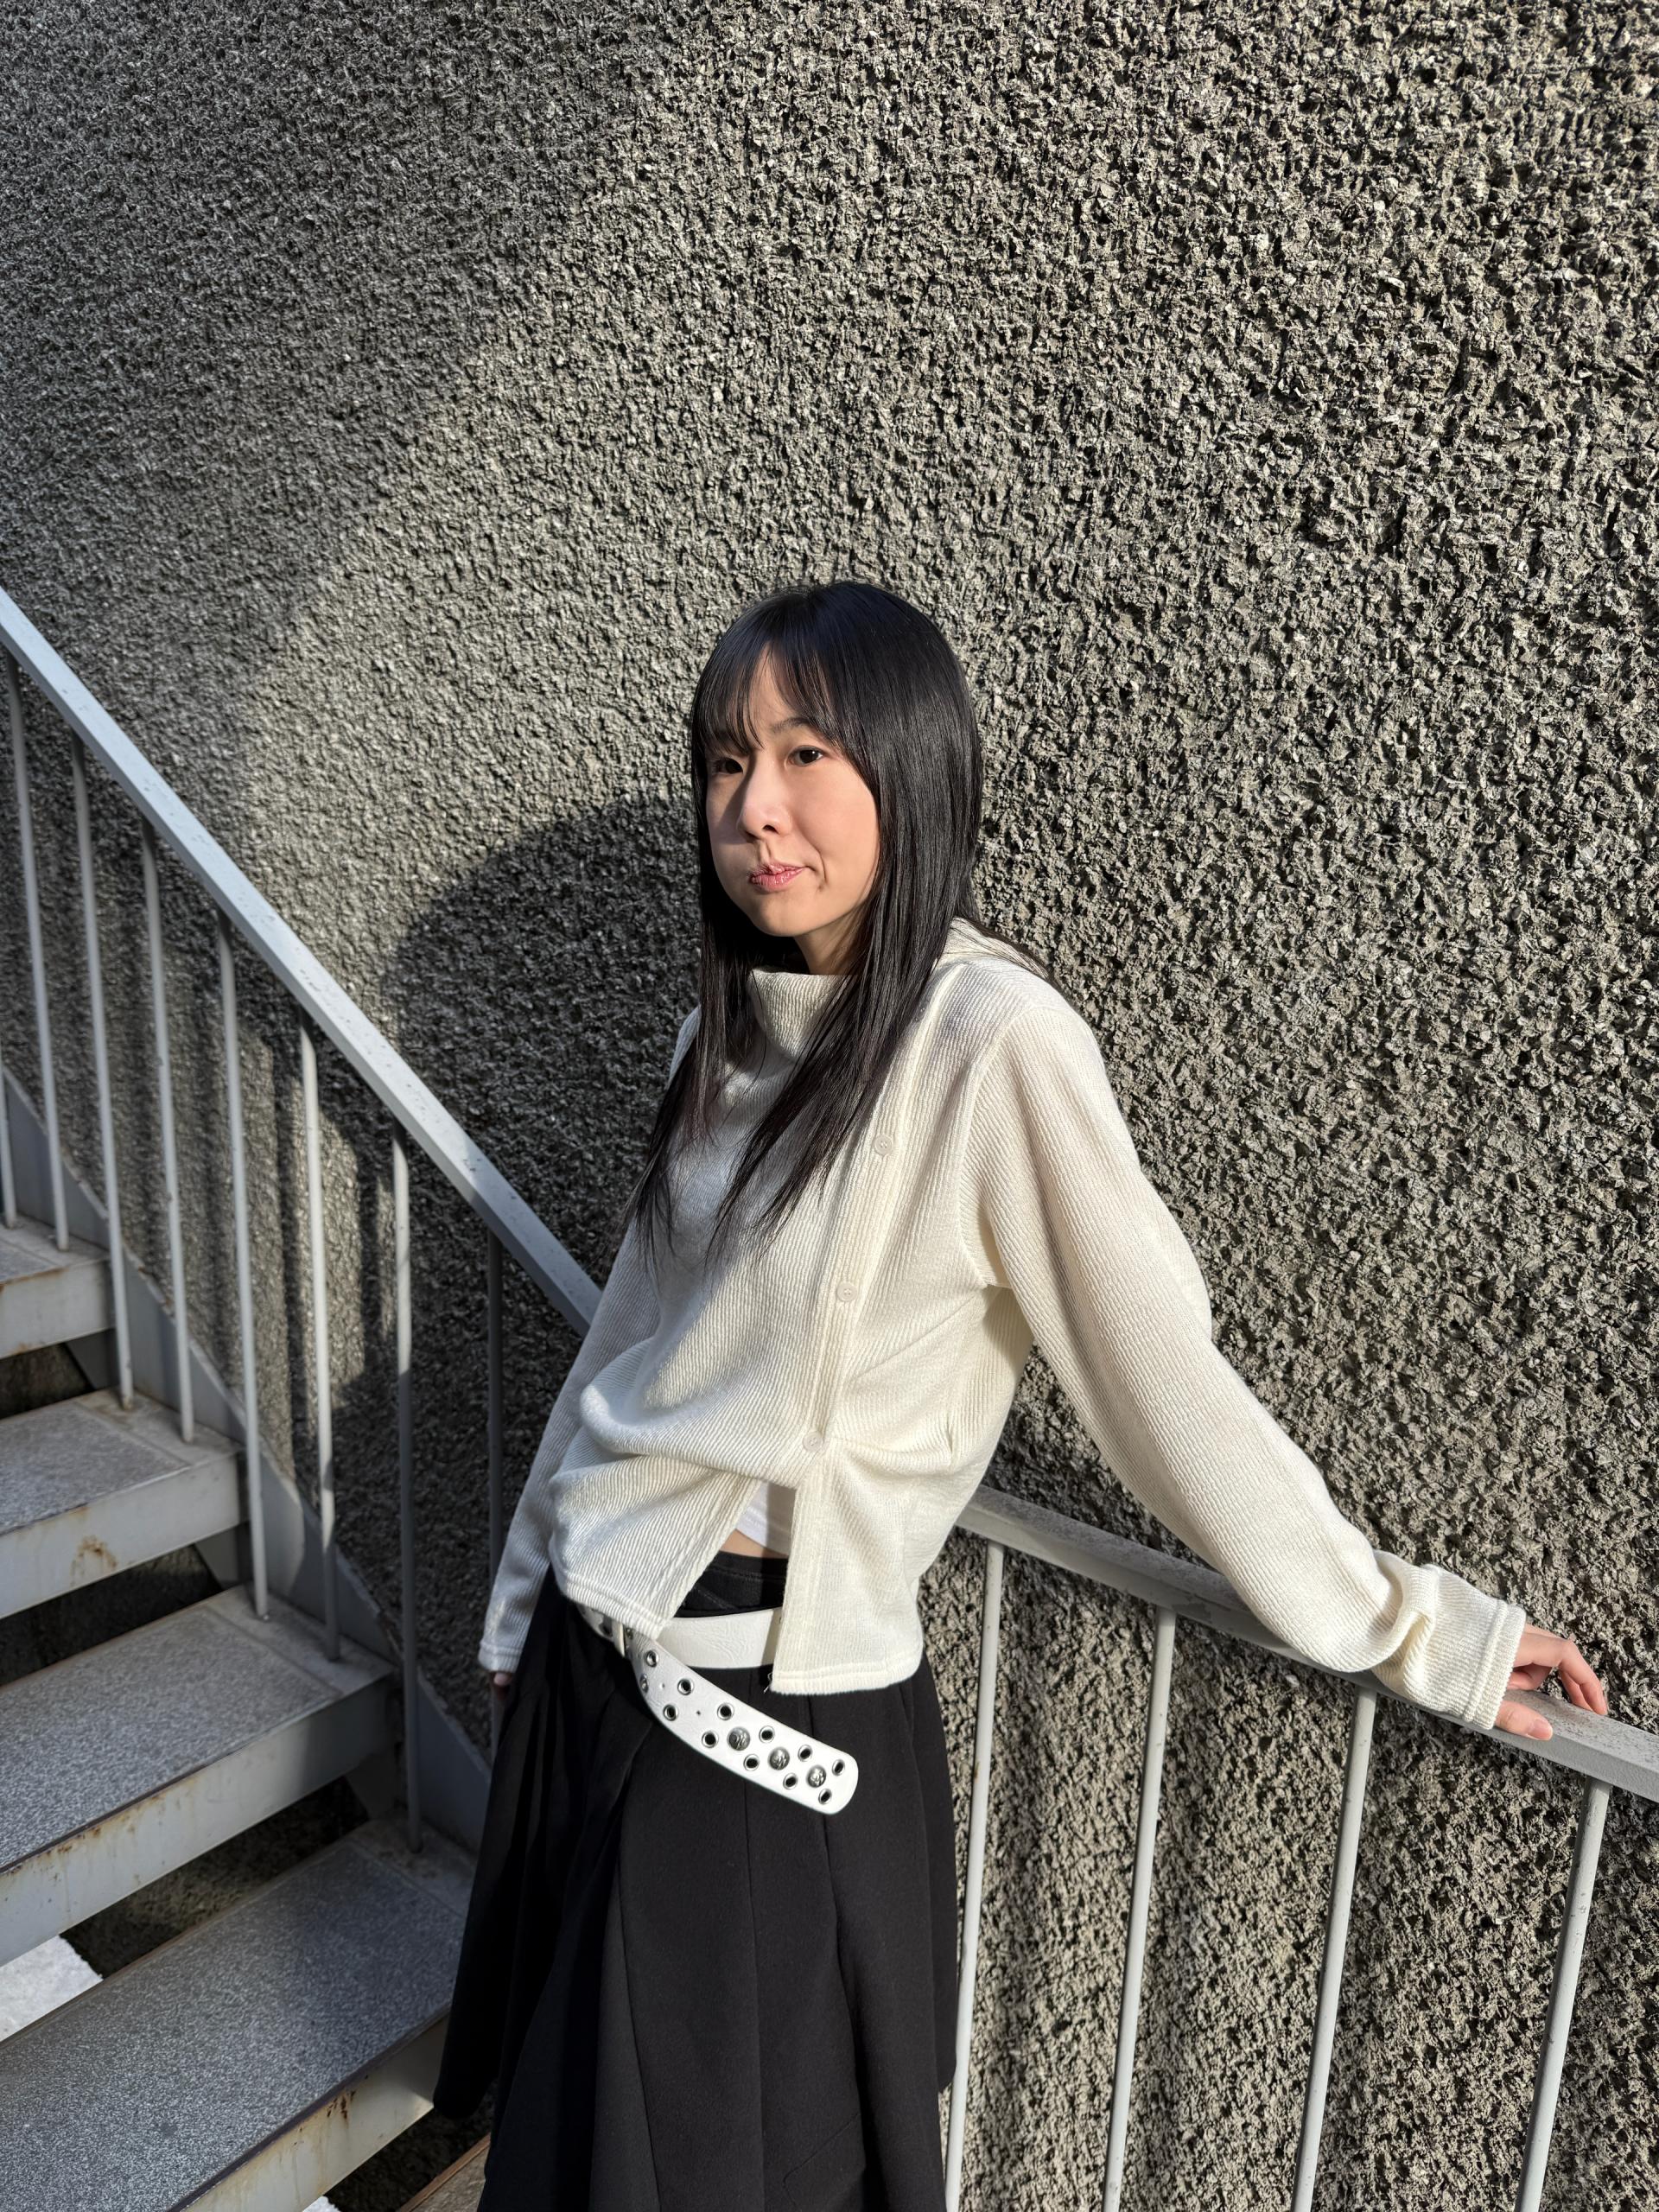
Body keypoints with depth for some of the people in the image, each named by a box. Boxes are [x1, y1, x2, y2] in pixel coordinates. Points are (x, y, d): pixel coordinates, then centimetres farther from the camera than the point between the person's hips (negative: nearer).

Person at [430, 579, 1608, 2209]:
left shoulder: (989, 1039, -21)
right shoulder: (736, 1020, 3)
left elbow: (1165, 1383, -16)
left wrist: (1411, 1632, -11)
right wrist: (528, 1589, 15)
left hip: (775, 1698, -7)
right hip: (595, 1647, 7)